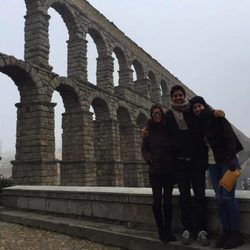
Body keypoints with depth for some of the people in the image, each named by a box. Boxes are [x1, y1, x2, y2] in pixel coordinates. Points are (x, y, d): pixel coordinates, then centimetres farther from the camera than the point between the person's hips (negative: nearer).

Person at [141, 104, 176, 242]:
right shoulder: (149, 130, 0)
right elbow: (144, 149, 2)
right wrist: (150, 160, -14)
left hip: (169, 170, 1)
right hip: (155, 171, -1)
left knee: (168, 200, 6)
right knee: (157, 200, 0)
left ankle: (168, 230, 19)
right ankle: (161, 231, 14)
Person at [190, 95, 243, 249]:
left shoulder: (217, 118, -6)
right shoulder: (198, 124, 10)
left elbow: (230, 137, -14)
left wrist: (231, 159, -22)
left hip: (227, 161, -5)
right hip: (212, 164, 5)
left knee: (228, 197, -8)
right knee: (220, 198, 4)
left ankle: (236, 234, 4)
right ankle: (226, 231, 13)